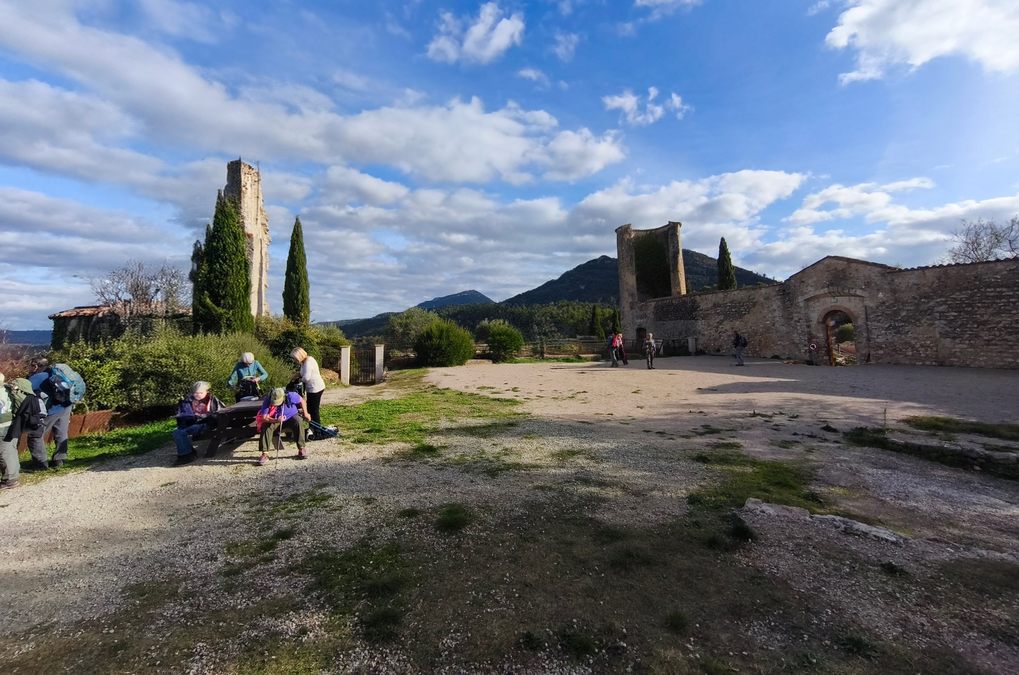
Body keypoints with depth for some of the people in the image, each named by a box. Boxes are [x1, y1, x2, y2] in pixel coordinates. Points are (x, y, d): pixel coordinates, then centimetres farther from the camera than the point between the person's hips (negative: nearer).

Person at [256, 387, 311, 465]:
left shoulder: (291, 396, -25)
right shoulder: (267, 401, -24)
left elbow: (301, 400, -4)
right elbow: (264, 418, -27)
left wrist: (305, 413, -4)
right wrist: (276, 420, -44)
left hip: (291, 417, -1)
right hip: (275, 420, 1)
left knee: (298, 422, -32)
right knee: (266, 427, -28)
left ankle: (301, 449, -24)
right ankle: (265, 454, -25)